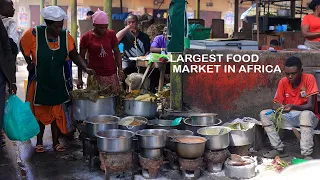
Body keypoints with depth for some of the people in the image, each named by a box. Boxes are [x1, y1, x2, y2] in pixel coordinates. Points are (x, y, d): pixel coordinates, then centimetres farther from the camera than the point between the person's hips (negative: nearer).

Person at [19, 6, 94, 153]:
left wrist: (85, 68, -16)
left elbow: (74, 55, -2)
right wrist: (29, 63, 2)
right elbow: (23, 46, 4)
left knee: (57, 113, 7)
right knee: (40, 113, 10)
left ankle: (56, 143, 20)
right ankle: (39, 142, 26)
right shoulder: (34, 34, -16)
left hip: (58, 83, 2)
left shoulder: (66, 36, -8)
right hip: (39, 82, -2)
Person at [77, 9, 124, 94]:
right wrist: (80, 78, -1)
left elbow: (116, 52, 8)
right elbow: (81, 58, 2)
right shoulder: (86, 37, -3)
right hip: (95, 75, -2)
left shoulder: (111, 34, 3)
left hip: (112, 74, 2)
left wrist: (120, 69, -5)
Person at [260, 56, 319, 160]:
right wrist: (278, 107, -27)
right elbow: (277, 103, -2)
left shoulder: (309, 79, -14)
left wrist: (293, 107, -38)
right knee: (264, 114, -13)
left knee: (305, 114, -39)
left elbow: (310, 106, -20)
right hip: (289, 117, 5)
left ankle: (306, 155, -36)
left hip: (308, 116, -5)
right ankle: (279, 149, -13)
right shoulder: (283, 82, -2)